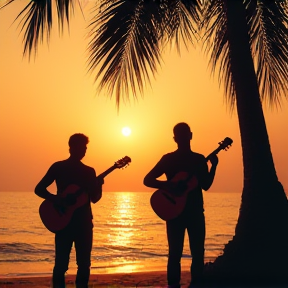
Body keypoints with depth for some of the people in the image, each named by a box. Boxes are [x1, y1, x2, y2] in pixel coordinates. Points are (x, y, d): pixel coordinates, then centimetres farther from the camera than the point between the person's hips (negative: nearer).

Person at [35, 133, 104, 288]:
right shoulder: (58, 167, -1)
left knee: (84, 264, 4)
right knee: (61, 264, -5)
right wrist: (55, 198, -18)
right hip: (63, 221, -4)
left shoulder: (89, 171, 9)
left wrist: (99, 186, -10)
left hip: (84, 222, 4)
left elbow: (94, 199, 9)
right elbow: (39, 189, -3)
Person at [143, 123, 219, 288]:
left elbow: (206, 186, 10)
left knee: (198, 252, 4)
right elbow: (147, 180, -4)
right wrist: (167, 185, -21)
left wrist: (214, 166, -2)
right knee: (175, 253, -3)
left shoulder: (199, 159, 9)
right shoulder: (168, 159, -1)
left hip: (196, 211, 3)